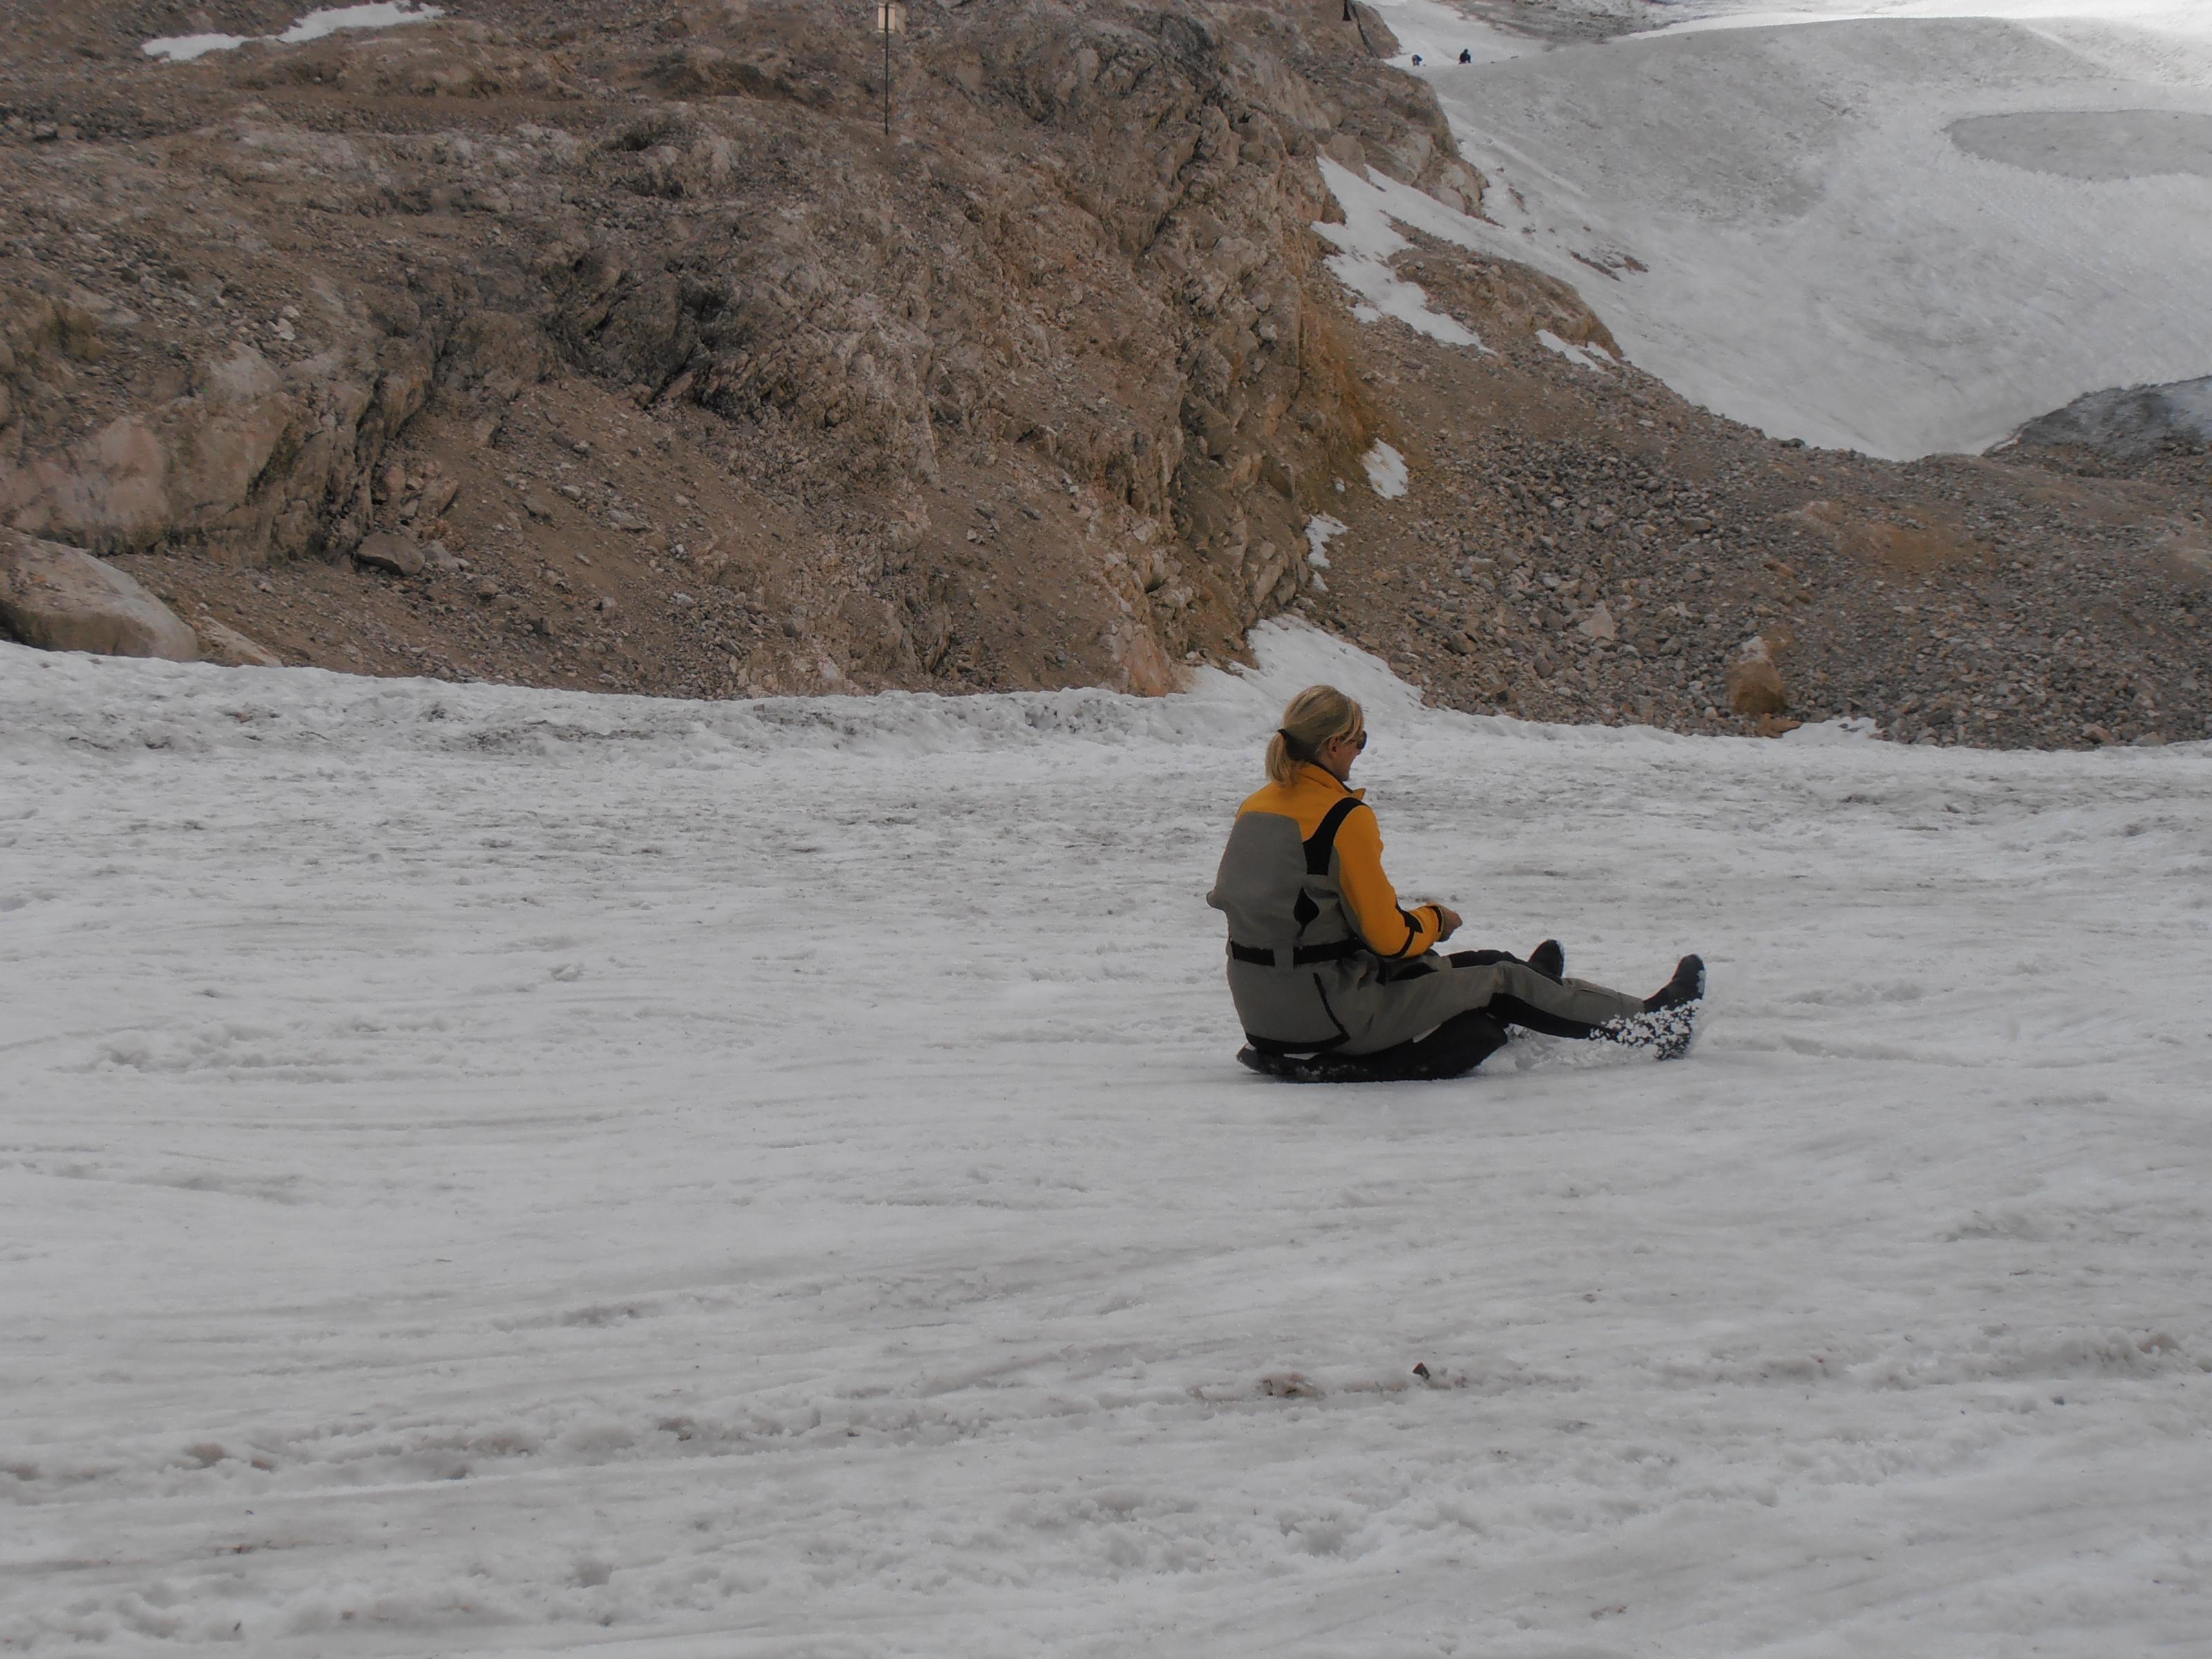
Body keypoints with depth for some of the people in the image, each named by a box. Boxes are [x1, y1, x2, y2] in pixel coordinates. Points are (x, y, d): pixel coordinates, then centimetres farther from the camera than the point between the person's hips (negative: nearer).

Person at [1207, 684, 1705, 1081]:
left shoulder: (1254, 809, 6)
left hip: (1263, 1011, 7)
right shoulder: (1344, 817, -18)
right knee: (1501, 978, 9)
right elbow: (1389, 936, -16)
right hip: (1331, 1021, -7)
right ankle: (1650, 1023, 23)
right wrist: (1435, 920, 6)